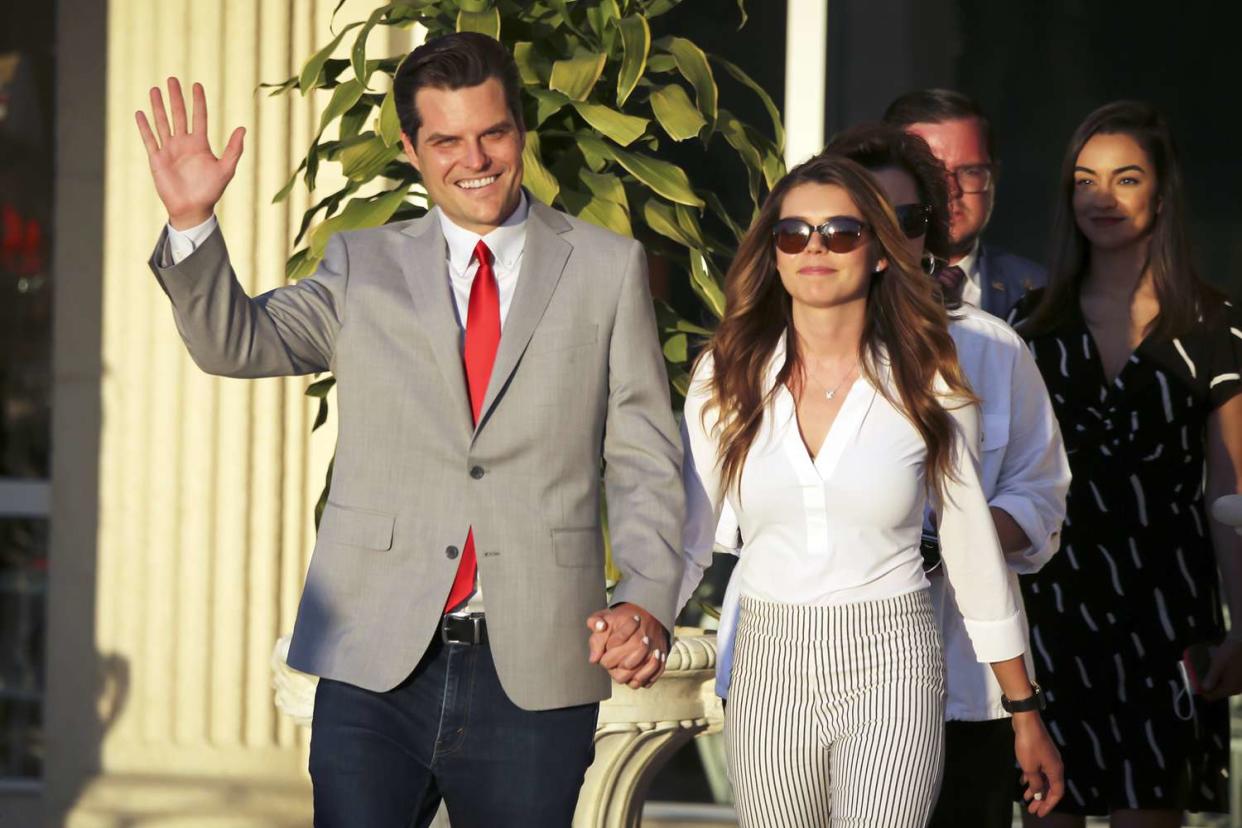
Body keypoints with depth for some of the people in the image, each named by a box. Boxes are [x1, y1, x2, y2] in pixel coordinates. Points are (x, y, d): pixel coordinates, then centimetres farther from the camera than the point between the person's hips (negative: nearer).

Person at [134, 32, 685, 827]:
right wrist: (192, 223, -16)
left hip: (534, 672, 0)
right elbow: (235, 343, 0)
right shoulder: (364, 268, 11)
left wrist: (647, 600, -11)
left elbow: (645, 460, 4)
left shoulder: (607, 269, 7)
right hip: (376, 670, 0)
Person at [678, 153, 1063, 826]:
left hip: (891, 673, -2)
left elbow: (975, 555, 5)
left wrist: (1026, 715, 8)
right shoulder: (727, 378, 3)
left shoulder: (925, 385, 0)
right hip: (769, 670, 2)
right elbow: (686, 538, 2)